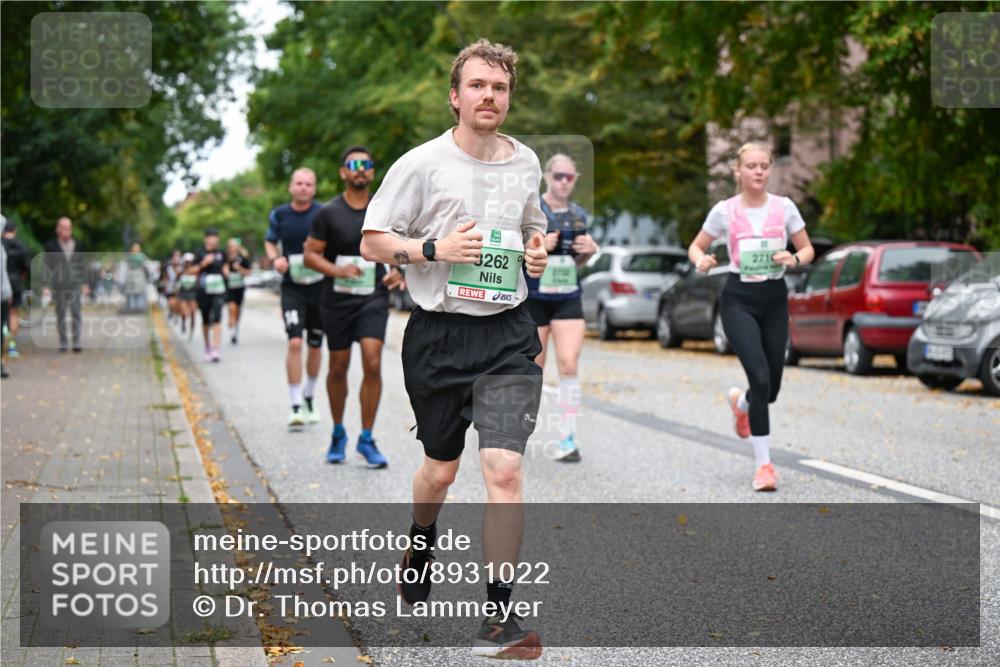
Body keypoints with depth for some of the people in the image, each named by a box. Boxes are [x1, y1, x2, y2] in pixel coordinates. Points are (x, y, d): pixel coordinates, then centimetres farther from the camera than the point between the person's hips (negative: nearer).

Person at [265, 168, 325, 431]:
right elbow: (269, 241, 15)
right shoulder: (279, 215, 0)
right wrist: (275, 259, -6)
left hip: (320, 288, 1)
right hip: (292, 288, -1)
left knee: (315, 345, 11)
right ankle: (295, 407, -11)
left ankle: (309, 399, 33)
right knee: (295, 342, -16)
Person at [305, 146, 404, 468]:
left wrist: (397, 271, -3)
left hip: (373, 298, 1)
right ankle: (338, 433, 29)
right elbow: (311, 255, -4)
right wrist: (338, 271, -22)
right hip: (338, 299, -1)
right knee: (338, 367, 9)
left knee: (372, 363, -13)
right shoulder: (328, 213, -4)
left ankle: (366, 439, -4)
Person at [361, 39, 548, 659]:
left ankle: (500, 615, -4)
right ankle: (421, 543, 49)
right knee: (441, 468, 14)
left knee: (504, 470, -12)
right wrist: (435, 248, -17)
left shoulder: (526, 161, 9)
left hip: (508, 334, 2)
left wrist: (537, 250, 4)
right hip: (439, 334, -1)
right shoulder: (421, 164, -5)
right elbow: (372, 241, -2)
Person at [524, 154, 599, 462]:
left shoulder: (578, 214, 11)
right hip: (533, 297, -3)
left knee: (569, 364, -11)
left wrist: (590, 250, 1)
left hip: (568, 298, 3)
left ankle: (568, 439, -8)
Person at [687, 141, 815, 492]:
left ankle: (740, 401, 44)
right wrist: (701, 261, -14)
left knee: (771, 387, 4)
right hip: (738, 300, -3)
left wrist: (794, 258, -13)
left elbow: (807, 249, 9)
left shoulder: (784, 207, 1)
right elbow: (696, 246, 9)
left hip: (775, 299, 3)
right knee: (760, 377, -19)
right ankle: (763, 463, -11)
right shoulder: (724, 210, -3)